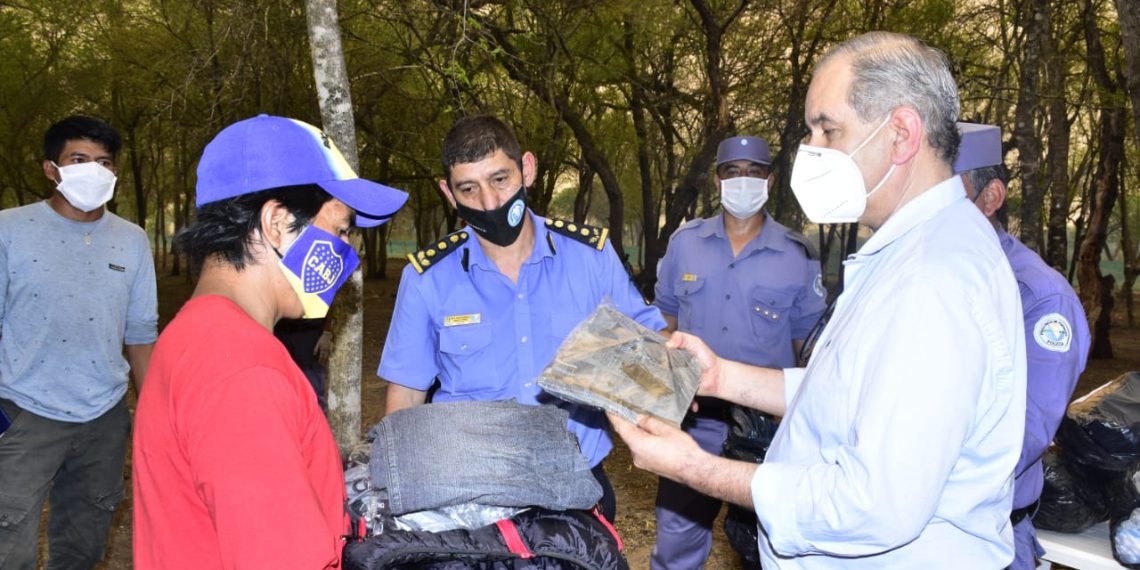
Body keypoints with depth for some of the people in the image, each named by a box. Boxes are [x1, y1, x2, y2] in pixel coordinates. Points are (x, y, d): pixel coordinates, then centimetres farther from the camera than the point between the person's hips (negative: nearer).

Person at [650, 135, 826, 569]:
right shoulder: (685, 243, 0)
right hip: (696, 416, 1)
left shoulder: (798, 256, -5)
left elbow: (807, 346, 3)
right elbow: (665, 323, 10)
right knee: (678, 533, 9)